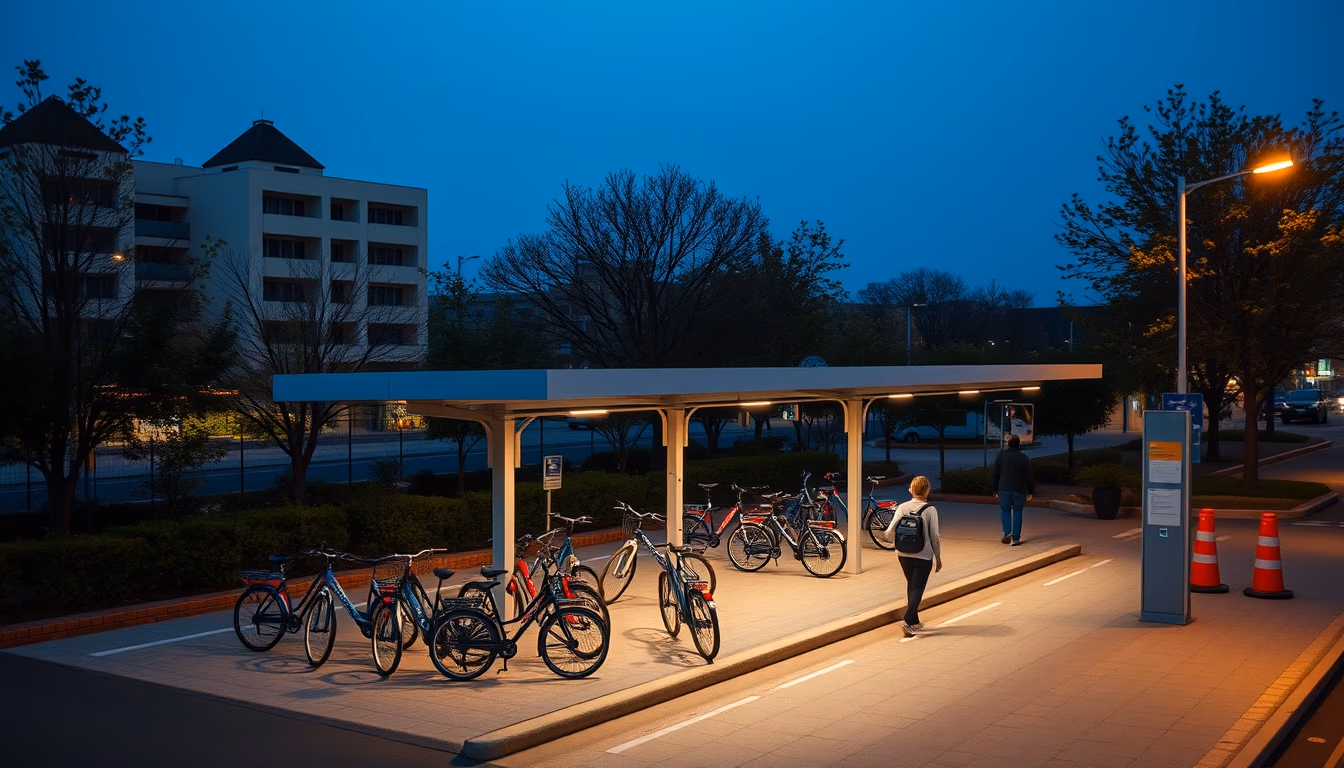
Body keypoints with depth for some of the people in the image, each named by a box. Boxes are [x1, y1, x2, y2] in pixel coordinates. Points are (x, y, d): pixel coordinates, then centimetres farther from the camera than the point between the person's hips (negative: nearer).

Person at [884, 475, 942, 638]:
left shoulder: (902, 508, -4)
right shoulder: (930, 510, -11)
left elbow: (889, 533, -5)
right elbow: (935, 537, -9)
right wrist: (938, 558, 3)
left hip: (904, 555, 4)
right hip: (923, 556, -4)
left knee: (911, 586, 20)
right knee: (917, 588, 2)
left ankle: (914, 621, 28)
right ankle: (907, 621, -14)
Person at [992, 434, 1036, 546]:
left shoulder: (1001, 455, -1)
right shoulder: (1023, 458, -5)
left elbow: (994, 474, 2)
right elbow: (1029, 476, -4)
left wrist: (995, 489, 11)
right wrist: (1030, 491, 6)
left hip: (1003, 489, 0)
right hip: (1019, 490, 0)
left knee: (1005, 510, 15)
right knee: (1017, 512, 10)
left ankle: (1007, 532, -5)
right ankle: (1016, 538, 7)